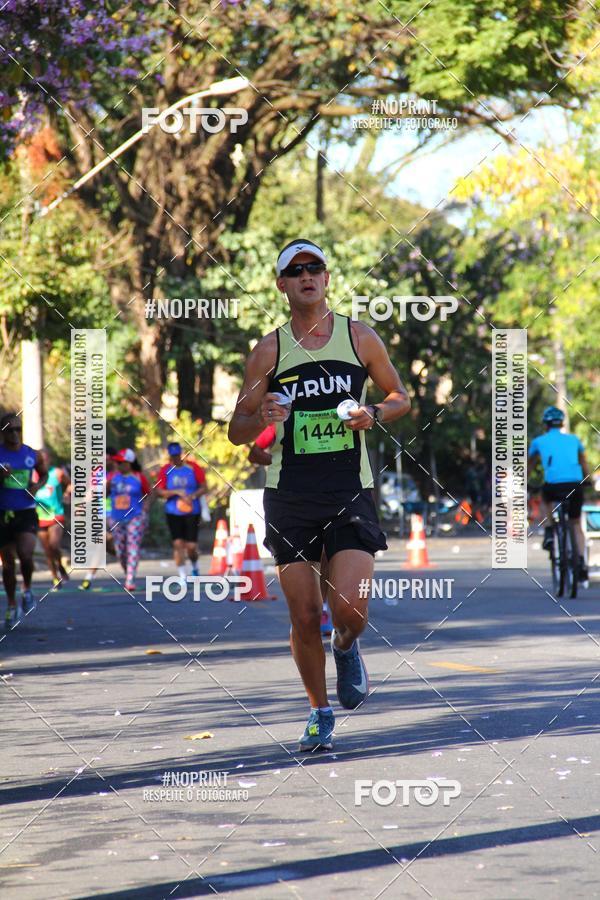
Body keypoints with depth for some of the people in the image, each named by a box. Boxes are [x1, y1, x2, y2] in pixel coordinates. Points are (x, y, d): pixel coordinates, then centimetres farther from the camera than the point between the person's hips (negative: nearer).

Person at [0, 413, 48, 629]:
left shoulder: (33, 455, 2)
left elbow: (44, 474, 20)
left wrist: (37, 486, 0)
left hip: (26, 513, 0)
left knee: (25, 554, -22)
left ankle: (27, 589, 8)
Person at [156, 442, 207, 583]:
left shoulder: (193, 467, 0)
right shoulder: (165, 471, 2)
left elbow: (203, 487, 3)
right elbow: (159, 492, -2)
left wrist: (193, 496, -15)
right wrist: (176, 492, -15)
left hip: (192, 512, -1)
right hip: (173, 512, 1)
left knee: (191, 546, -3)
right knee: (178, 544, -7)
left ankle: (195, 567, 28)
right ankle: (183, 577, -1)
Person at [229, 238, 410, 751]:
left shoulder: (360, 339, 4)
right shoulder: (269, 351, 4)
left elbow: (401, 397, 16)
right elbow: (237, 432, 8)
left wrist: (375, 414, -6)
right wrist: (262, 418, -14)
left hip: (350, 494, -1)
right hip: (289, 497, 1)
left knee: (350, 608, -14)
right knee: (305, 617, 0)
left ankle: (347, 649, 22)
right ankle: (320, 713, 19)